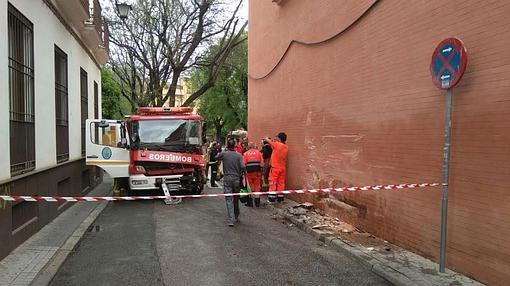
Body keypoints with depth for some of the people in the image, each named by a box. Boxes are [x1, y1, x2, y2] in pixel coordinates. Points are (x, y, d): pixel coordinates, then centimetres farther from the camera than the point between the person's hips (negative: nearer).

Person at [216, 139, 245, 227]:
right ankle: (236, 217, 31)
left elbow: (216, 158, 16)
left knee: (229, 200, -2)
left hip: (227, 179, -1)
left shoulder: (223, 154, -4)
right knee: (236, 199, 17)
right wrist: (239, 172, 6)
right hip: (236, 179, 1)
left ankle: (231, 220, -11)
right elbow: (242, 167, -12)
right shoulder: (239, 155, -3)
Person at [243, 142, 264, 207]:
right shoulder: (258, 152, 4)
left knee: (250, 186, 8)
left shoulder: (245, 153, -1)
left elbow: (244, 164, -5)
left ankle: (250, 202, 12)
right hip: (257, 171, 2)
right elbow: (262, 162, 0)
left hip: (249, 171, -2)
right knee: (257, 185, 11)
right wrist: (261, 168, 11)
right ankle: (257, 202, 14)